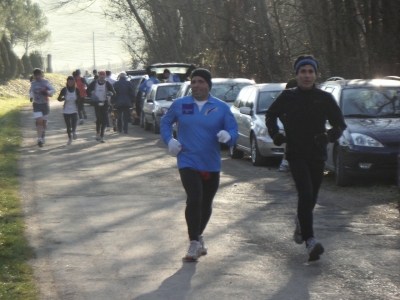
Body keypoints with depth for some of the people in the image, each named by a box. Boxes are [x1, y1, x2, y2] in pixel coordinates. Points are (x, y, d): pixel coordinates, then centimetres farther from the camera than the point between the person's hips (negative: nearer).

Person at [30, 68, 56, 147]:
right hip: (36, 105, 1)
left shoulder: (45, 82, -6)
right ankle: (40, 139, -18)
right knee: (39, 121, -13)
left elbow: (53, 90, -3)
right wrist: (31, 97, 6)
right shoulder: (33, 83, 4)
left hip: (45, 104, -1)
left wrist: (47, 92, -20)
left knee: (44, 122, 13)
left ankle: (43, 134, 42)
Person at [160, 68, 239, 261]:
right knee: (194, 199, -20)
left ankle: (198, 236, 38)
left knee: (206, 204, 14)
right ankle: (194, 242, -12)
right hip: (188, 162, -2)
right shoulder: (179, 105, 1)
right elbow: (165, 122, 15)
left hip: (212, 165, 2)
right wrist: (169, 140, -1)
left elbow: (233, 130, -1)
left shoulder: (221, 108, -1)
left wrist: (227, 136, -23)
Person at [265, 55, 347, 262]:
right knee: (306, 194, -19)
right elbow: (270, 115, 17)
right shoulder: (287, 97, 1)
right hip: (296, 154, -2)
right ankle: (310, 240, -21)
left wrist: (329, 136, -14)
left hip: (318, 155, 2)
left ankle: (301, 221, 46)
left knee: (311, 198, 13)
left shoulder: (325, 99, 1)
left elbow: (340, 124, 6)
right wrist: (275, 134, 2)